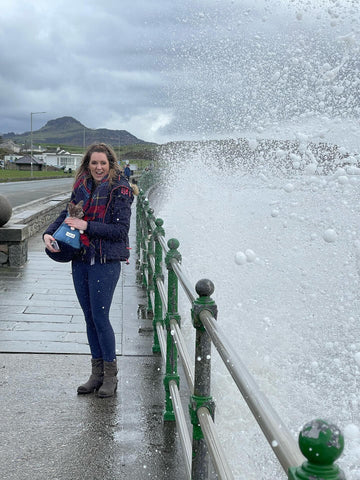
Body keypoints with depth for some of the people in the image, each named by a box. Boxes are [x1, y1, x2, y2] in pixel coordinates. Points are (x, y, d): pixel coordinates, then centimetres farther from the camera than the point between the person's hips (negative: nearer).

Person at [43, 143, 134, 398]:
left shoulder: (119, 190, -8)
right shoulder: (82, 186, 10)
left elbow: (121, 229, -13)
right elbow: (68, 214, 16)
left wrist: (86, 226, -17)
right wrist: (49, 233, -2)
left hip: (105, 262, -6)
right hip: (80, 260, 6)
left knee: (100, 317, -5)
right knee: (89, 317, 11)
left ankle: (111, 375, 11)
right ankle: (97, 373, 23)